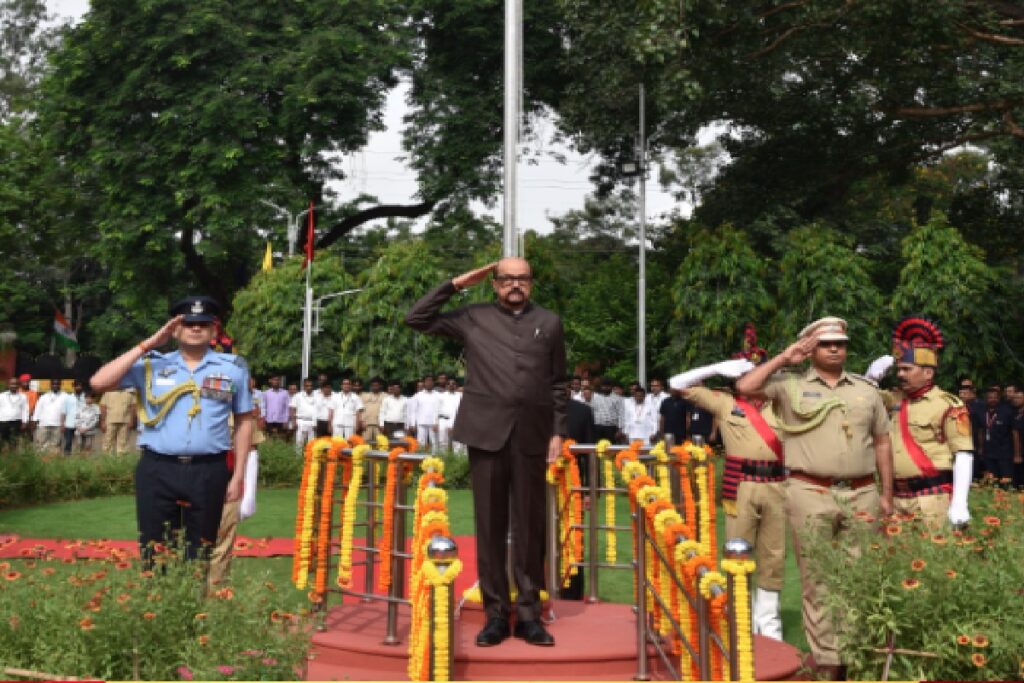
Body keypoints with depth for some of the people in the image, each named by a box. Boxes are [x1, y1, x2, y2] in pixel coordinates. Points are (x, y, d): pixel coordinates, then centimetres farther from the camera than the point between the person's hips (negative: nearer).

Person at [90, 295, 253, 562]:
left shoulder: (233, 368, 6)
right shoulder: (151, 365, 6)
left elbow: (244, 421, 10)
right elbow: (99, 383, -5)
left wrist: (238, 475, 5)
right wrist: (147, 345, -5)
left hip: (209, 472, 0)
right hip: (157, 471, 0)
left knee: (200, 555, 10)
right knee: (154, 554, 5)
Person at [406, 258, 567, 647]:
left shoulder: (549, 322, 12)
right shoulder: (473, 318, 9)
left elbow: (558, 384, 13)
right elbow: (416, 319, 7)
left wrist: (557, 432, 5)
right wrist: (456, 285, 4)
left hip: (532, 435, 1)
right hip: (487, 433, 0)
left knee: (530, 528, 4)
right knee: (490, 527, 4)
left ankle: (529, 614, 12)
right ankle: (496, 613, 12)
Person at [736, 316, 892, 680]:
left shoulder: (866, 389, 14)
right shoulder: (791, 385, 4)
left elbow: (882, 442, 17)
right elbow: (744, 387, -10)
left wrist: (887, 494, 12)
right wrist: (784, 359, -7)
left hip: (861, 494, 3)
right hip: (810, 495, -3)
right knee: (817, 580, 2)